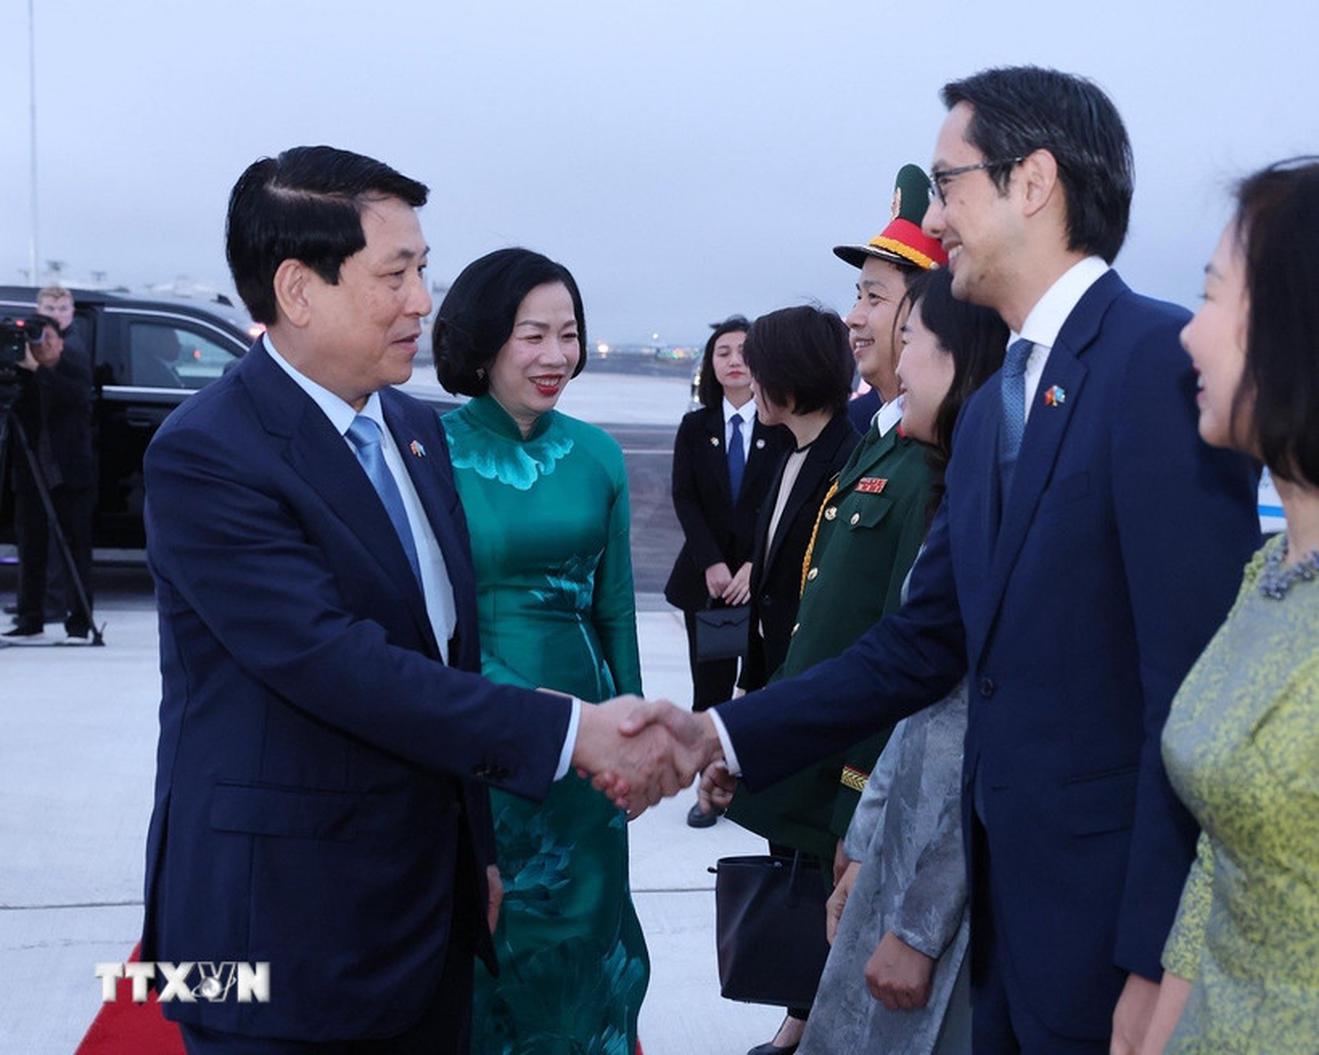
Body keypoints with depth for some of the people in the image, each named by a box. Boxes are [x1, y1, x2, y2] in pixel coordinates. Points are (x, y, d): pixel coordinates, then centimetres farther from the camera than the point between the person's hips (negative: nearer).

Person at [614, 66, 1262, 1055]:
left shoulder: (1161, 359, -16)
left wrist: (1158, 963, -21)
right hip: (1004, 894, 8)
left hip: (1112, 919, -8)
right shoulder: (991, 408, 13)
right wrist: (719, 734, 3)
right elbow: (925, 641, 11)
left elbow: (1194, 676, -20)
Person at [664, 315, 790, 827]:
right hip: (707, 573, 3)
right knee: (710, 685, 4)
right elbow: (684, 500, 1)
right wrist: (711, 564, -10)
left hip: (765, 575, -3)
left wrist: (756, 566, -13)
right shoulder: (695, 427, 8)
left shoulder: (781, 427, -3)